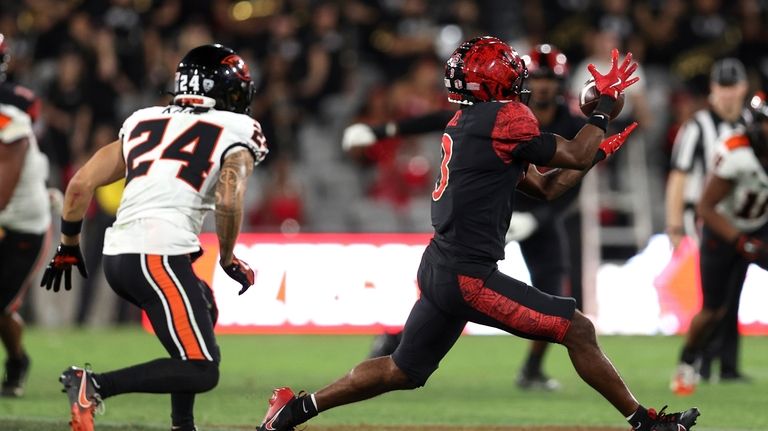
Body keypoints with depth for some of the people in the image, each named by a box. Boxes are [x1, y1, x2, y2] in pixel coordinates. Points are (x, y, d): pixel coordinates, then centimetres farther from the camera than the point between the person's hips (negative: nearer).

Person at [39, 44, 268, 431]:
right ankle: (94, 385, -21)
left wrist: (68, 248, 27)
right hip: (160, 255, -8)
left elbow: (80, 185, 16)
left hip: (116, 255, 8)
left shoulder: (143, 123, 21)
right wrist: (228, 260, 4)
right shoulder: (236, 133, 5)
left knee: (204, 310, 31)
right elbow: (228, 202, -12)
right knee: (201, 372, -7)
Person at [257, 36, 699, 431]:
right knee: (579, 330, -3)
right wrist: (607, 100, 5)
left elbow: (546, 187, 21)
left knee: (402, 372, 19)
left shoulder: (468, 124, 16)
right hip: (469, 277, -9)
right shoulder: (502, 119, -12)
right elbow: (577, 157, -5)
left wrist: (599, 151, 19)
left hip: (438, 269, 9)